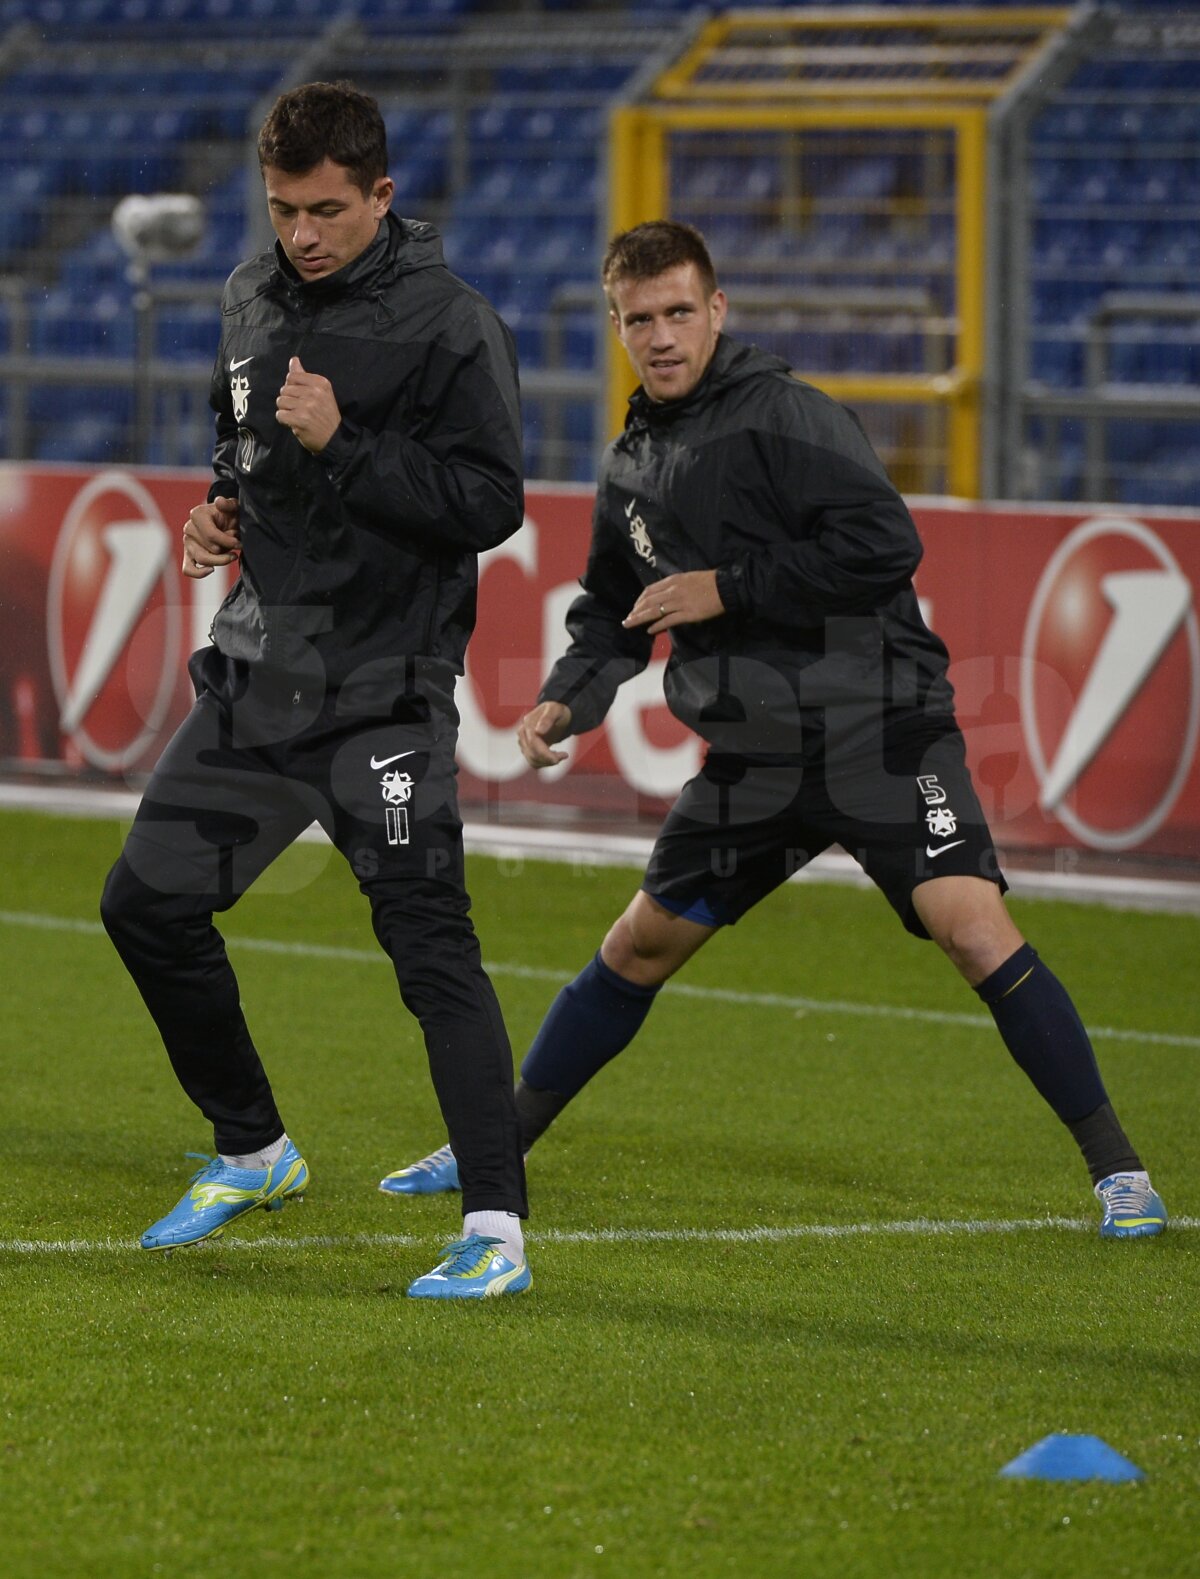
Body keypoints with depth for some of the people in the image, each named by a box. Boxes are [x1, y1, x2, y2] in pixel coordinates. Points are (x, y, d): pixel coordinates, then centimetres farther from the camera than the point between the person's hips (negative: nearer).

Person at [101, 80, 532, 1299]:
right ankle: (253, 1153, 28)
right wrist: (222, 507, 6)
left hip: (383, 686, -8)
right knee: (148, 902, 9)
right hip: (257, 669, 8)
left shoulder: (448, 326, -13)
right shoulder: (254, 300, 10)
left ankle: (496, 1229, -12)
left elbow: (489, 503, -17)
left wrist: (342, 444, -24)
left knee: (427, 940, -13)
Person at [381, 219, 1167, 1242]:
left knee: (974, 928, -20)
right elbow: (615, 610, 24)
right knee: (639, 947, 13)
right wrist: (568, 697, 4)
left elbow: (885, 545, -23)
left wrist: (727, 588, -18)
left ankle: (1115, 1166, -12)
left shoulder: (783, 415, -12)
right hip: (753, 758, 7)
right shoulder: (632, 465, 11)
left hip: (881, 731, -7)